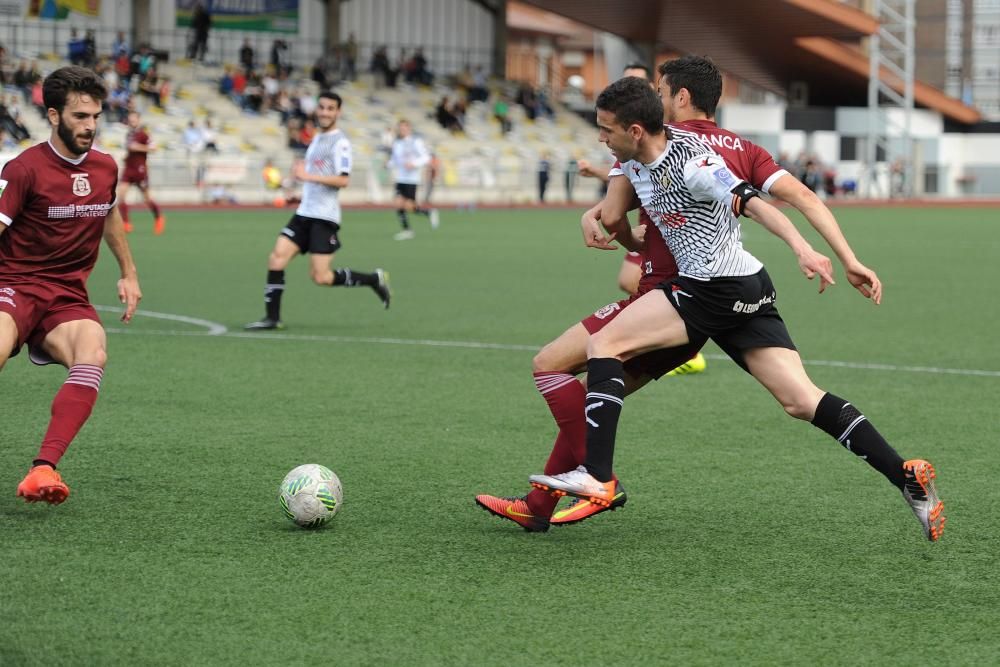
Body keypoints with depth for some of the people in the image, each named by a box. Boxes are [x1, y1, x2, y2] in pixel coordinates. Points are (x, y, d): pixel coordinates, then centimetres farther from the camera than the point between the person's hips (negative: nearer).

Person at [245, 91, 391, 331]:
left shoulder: (340, 142, -9)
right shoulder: (317, 139, 18)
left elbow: (343, 180, -19)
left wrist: (308, 176, -24)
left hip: (325, 217, -8)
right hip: (304, 213, 8)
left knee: (321, 277, -9)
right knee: (276, 259, -7)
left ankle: (375, 279, 10)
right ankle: (272, 317, -2)